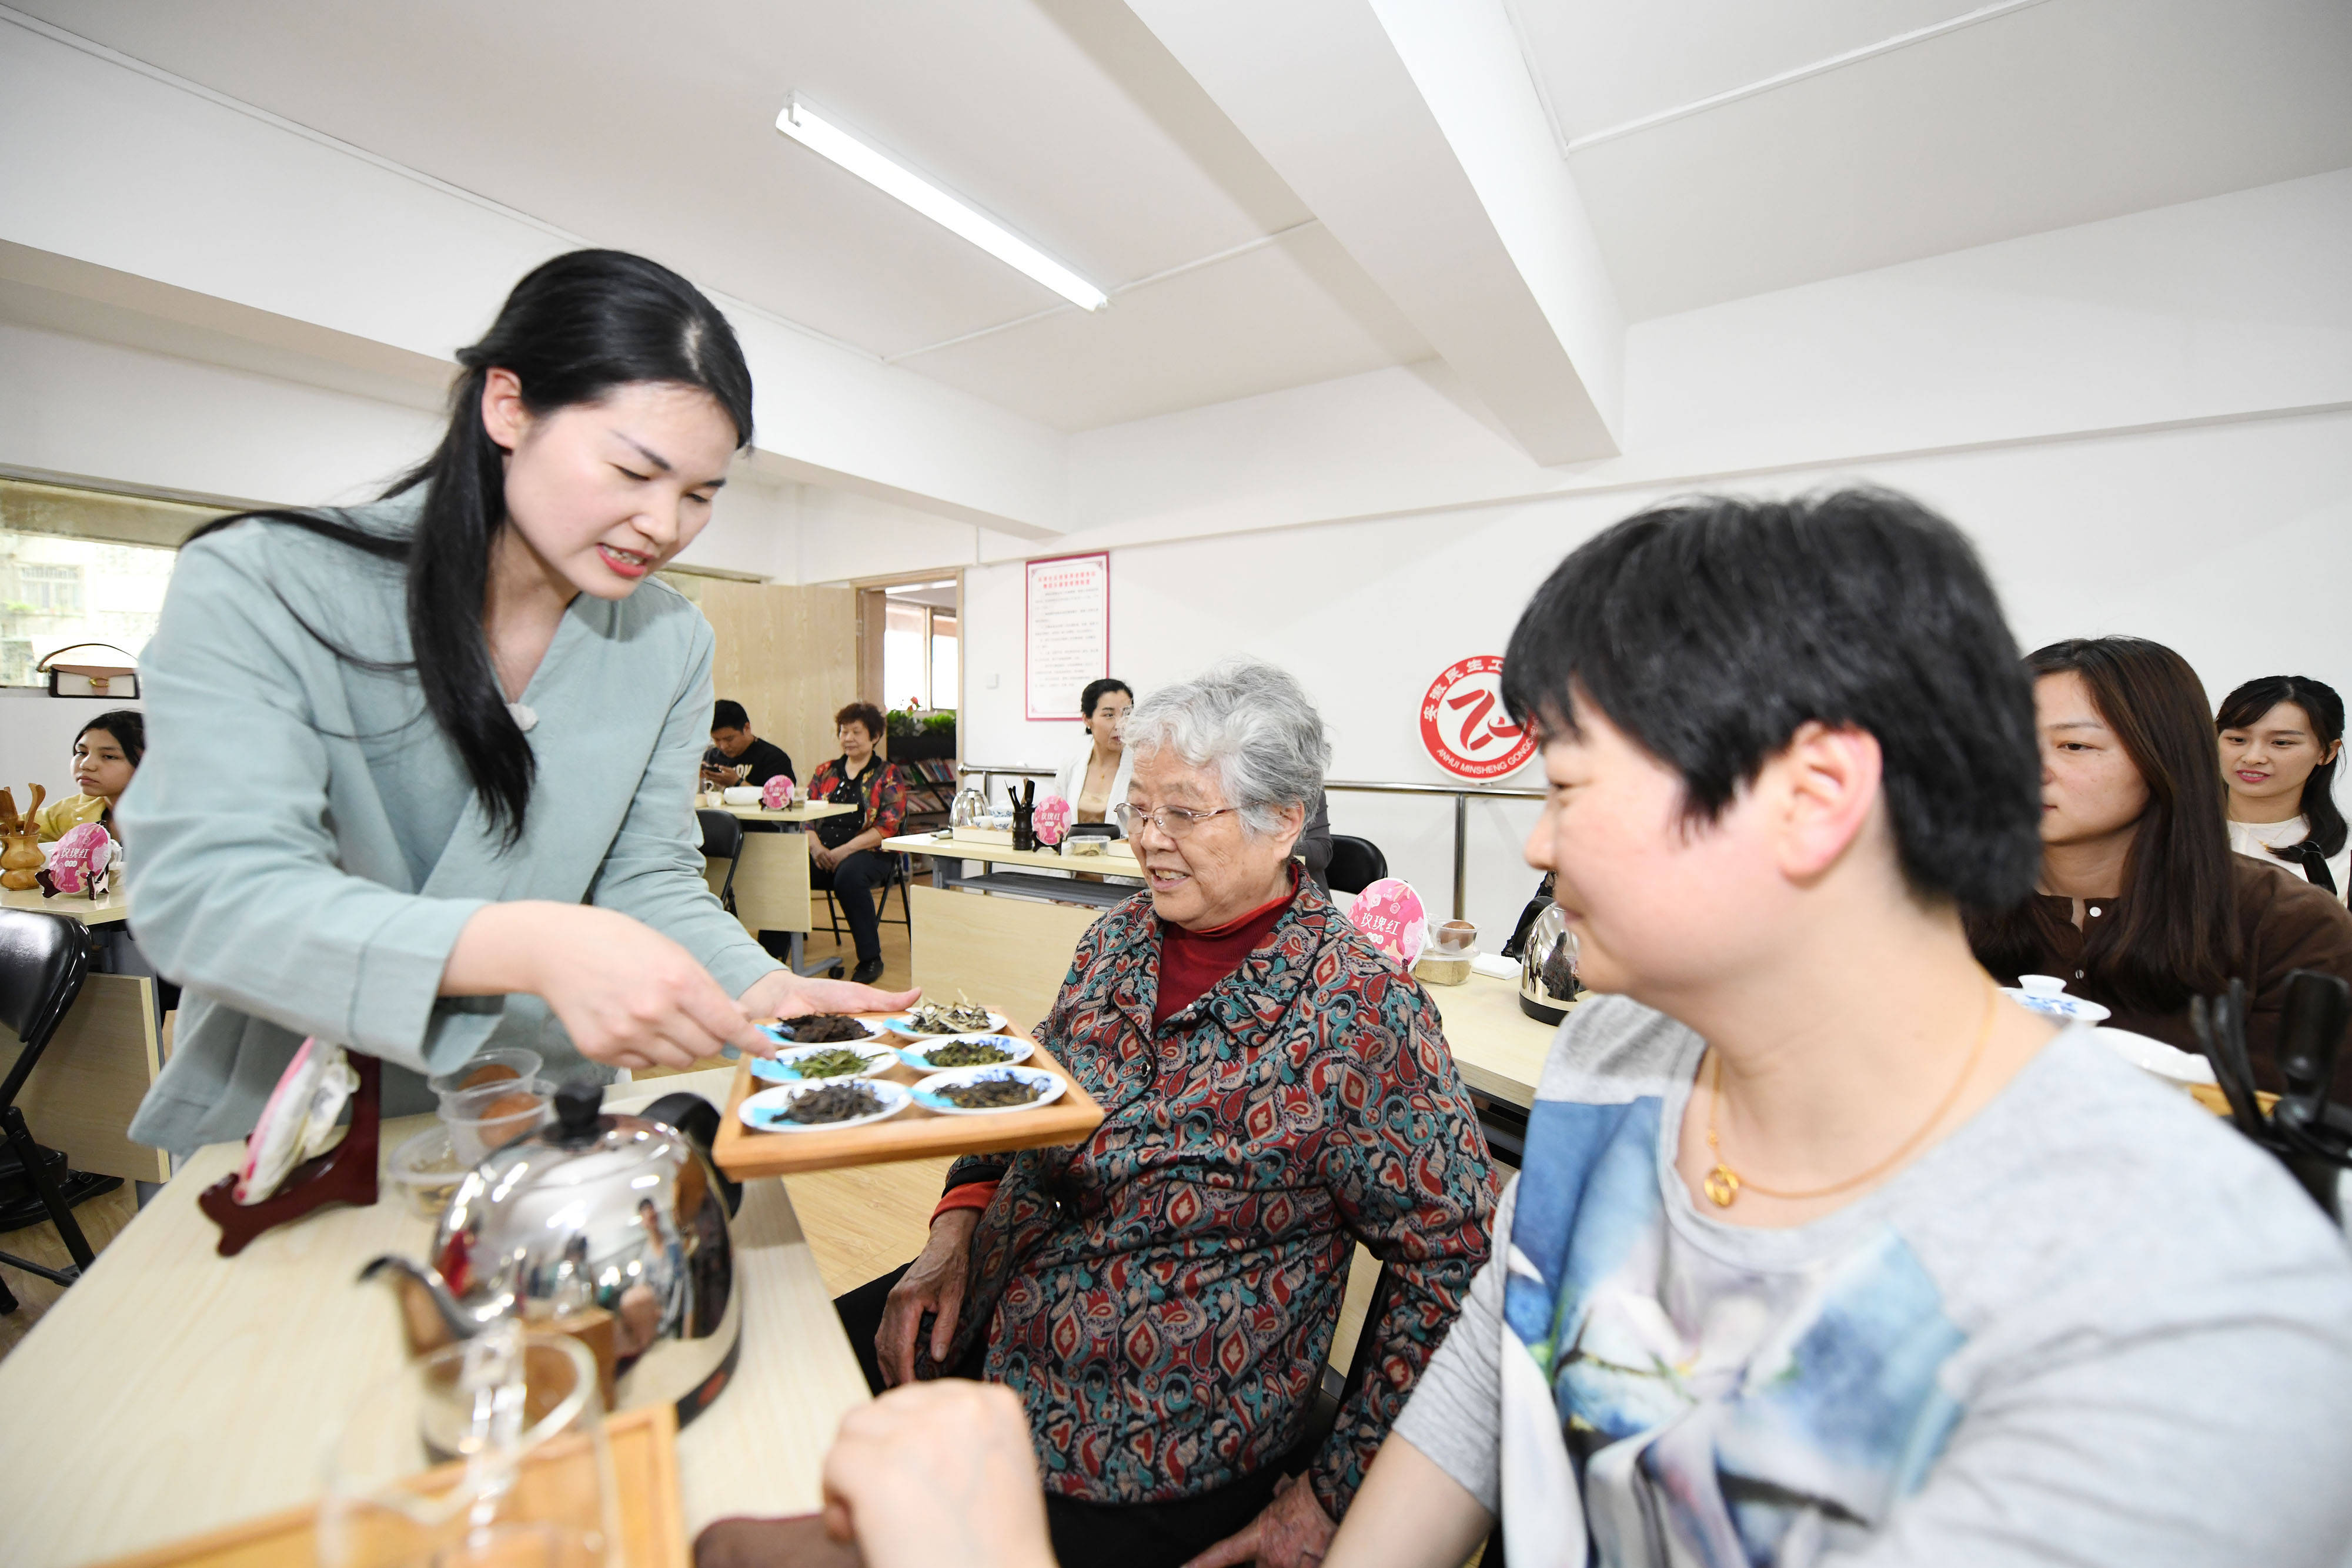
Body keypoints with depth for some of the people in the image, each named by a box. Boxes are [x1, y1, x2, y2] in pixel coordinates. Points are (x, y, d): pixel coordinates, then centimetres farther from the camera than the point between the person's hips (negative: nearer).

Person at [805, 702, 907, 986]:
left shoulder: (887, 776, 6)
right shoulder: (825, 772, 20)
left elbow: (887, 827, -5)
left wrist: (843, 851, -17)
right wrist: (815, 846, -9)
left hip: (867, 852, -4)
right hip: (822, 851, 4)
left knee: (849, 875, -37)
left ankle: (871, 959, -22)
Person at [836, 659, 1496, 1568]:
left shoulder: (1359, 1011, -21)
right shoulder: (1122, 934, -2)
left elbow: (1454, 1262, -16)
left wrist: (1333, 1490, -13)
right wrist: (956, 1228, -4)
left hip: (1158, 1449, -5)